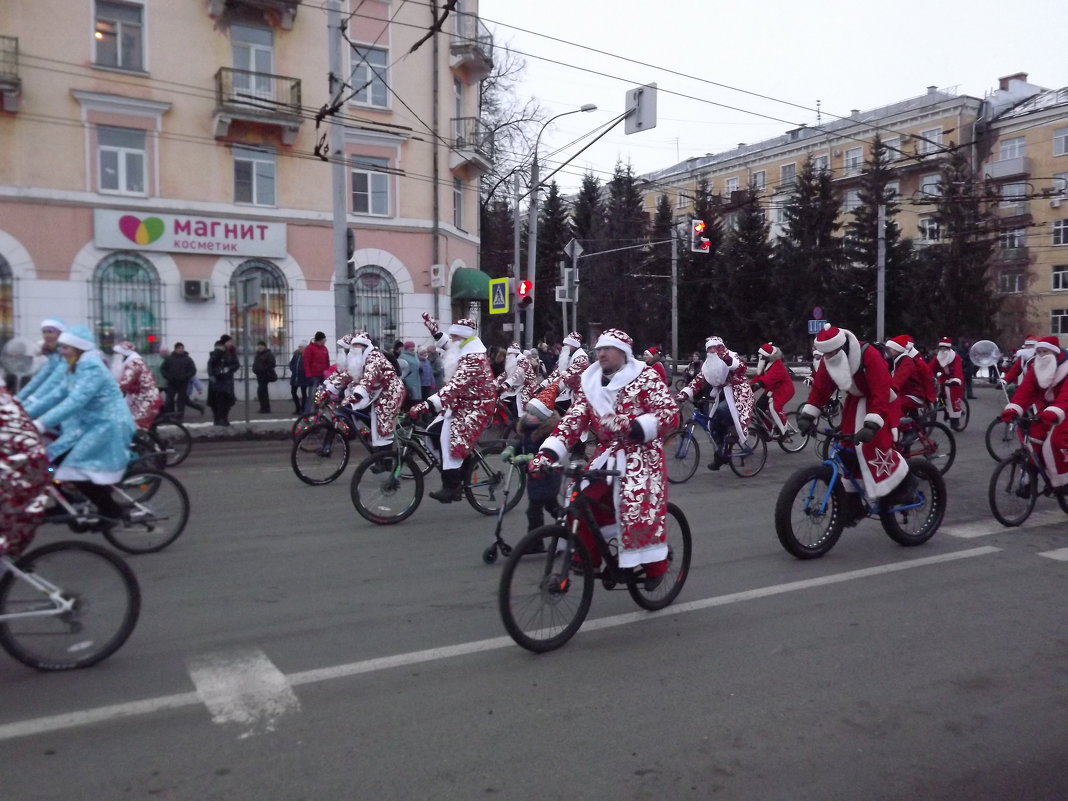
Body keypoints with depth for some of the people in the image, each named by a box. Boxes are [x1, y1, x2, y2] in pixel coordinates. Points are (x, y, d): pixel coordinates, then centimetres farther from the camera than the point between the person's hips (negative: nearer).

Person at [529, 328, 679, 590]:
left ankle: (655, 565, 5)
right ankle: (587, 556, 13)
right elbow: (572, 421, -1)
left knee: (638, 508, -18)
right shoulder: (590, 384, 8)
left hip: (641, 454, -5)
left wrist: (628, 425, -28)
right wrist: (546, 454, -15)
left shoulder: (645, 377, -5)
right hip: (605, 454, 5)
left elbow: (670, 414, -15)